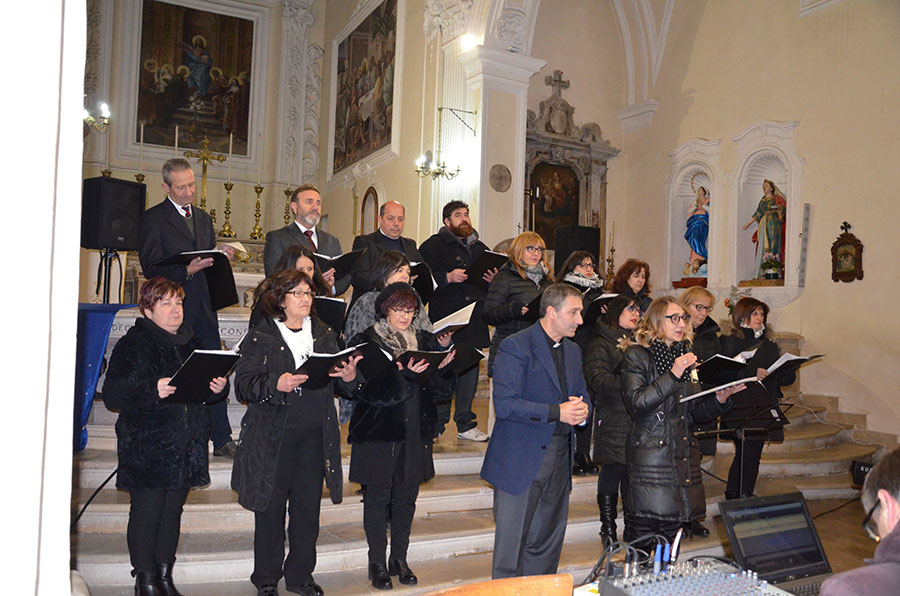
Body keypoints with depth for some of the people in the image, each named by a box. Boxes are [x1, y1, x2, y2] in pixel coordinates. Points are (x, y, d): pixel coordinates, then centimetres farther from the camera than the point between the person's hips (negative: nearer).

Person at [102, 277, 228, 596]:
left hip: (187, 447, 5)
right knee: (146, 513, 0)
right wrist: (153, 390, -26)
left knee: (173, 511, 12)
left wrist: (217, 387, -2)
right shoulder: (132, 344, -6)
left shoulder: (192, 343, 13)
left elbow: (204, 385, 21)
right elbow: (112, 394, -12)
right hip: (146, 447, -5)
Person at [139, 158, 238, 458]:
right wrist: (187, 270, -23)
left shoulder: (203, 217, 18)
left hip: (204, 309, 5)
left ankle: (221, 439, 12)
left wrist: (221, 256, -1)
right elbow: (151, 268, -9)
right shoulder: (153, 218, -1)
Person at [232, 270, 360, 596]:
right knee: (271, 507, 5)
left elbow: (338, 385, 13)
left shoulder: (325, 334, 11)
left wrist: (349, 378, -10)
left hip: (316, 434, 4)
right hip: (274, 435, -3)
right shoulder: (260, 337, -1)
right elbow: (243, 385, -8)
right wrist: (276, 384, -25)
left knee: (308, 507, 9)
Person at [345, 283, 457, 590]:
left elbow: (443, 390, 7)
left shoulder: (423, 341, 10)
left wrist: (442, 368, -13)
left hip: (415, 433, 4)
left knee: (406, 497, 11)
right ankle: (377, 563, 20)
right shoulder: (366, 342, -4)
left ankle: (399, 559, 26)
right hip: (379, 432, -4)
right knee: (377, 497, 5)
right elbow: (366, 388, -17)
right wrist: (403, 374, -26)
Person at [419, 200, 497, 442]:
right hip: (444, 318, -6)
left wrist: (492, 280, 5)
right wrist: (448, 277, -19)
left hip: (474, 320, 6)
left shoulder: (480, 247, 20)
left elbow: (491, 275, 26)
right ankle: (435, 424, 6)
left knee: (470, 368, 7)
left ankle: (465, 424, 17)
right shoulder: (434, 245, 1)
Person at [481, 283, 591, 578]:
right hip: (521, 461, -7)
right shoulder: (516, 346, -11)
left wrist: (582, 409, -3)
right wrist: (557, 412, -20)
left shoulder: (572, 350, 14)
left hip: (559, 458, 7)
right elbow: (504, 404, -18)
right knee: (510, 545, 0)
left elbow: (582, 397, 21)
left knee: (546, 546, 14)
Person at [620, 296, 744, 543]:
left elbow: (695, 413, 15)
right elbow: (636, 403, -15)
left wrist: (721, 398, -3)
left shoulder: (686, 355, 16)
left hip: (683, 455, 6)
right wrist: (672, 375, -18)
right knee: (645, 526, -5)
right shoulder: (637, 355, -3)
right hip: (650, 455, -6)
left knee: (673, 528, 7)